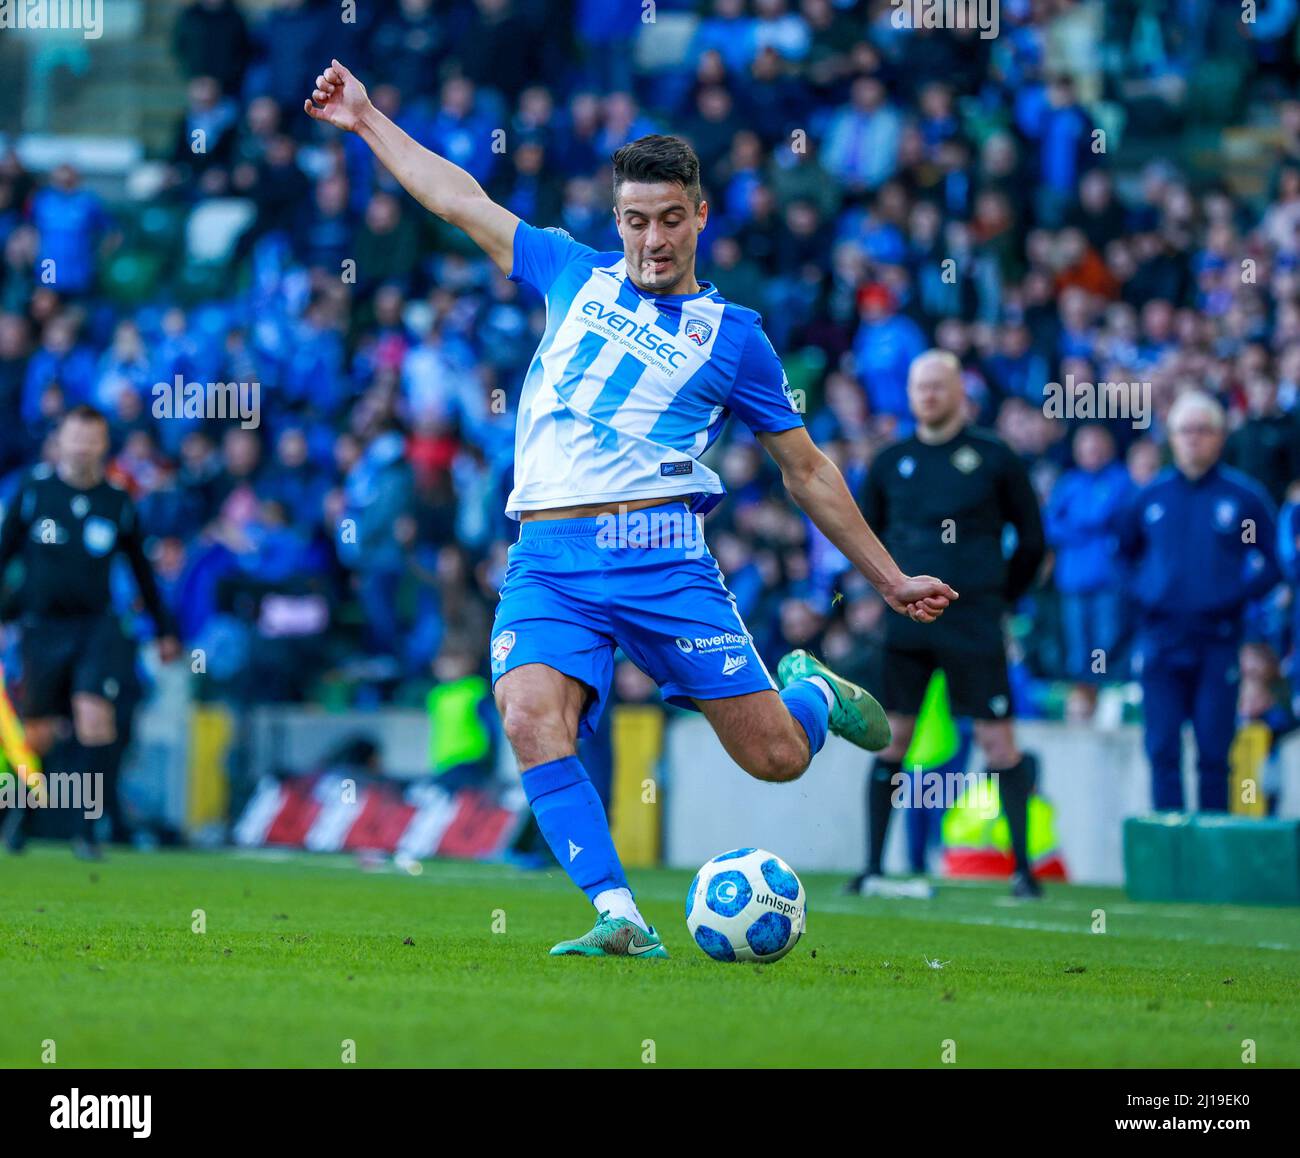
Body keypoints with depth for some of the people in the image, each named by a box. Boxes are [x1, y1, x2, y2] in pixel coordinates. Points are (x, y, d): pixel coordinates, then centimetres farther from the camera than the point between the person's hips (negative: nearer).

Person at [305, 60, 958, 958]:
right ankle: (620, 919, -24)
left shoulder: (731, 335, 11)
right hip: (549, 562, 2)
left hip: (662, 558, -2)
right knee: (530, 720, -27)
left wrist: (889, 578, 16)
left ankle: (810, 690, 32)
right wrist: (367, 120, 30)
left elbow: (807, 469, 17)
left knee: (778, 757, -5)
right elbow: (461, 200, 27)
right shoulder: (576, 276, 17)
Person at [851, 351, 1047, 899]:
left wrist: (1000, 597, 8)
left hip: (972, 622, -3)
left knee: (998, 740, -5)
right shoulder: (891, 462, 9)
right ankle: (874, 869, 7)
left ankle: (1023, 866, 2)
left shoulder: (993, 458, 1)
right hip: (905, 621, 3)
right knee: (890, 740, 2)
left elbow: (1032, 538, 9)